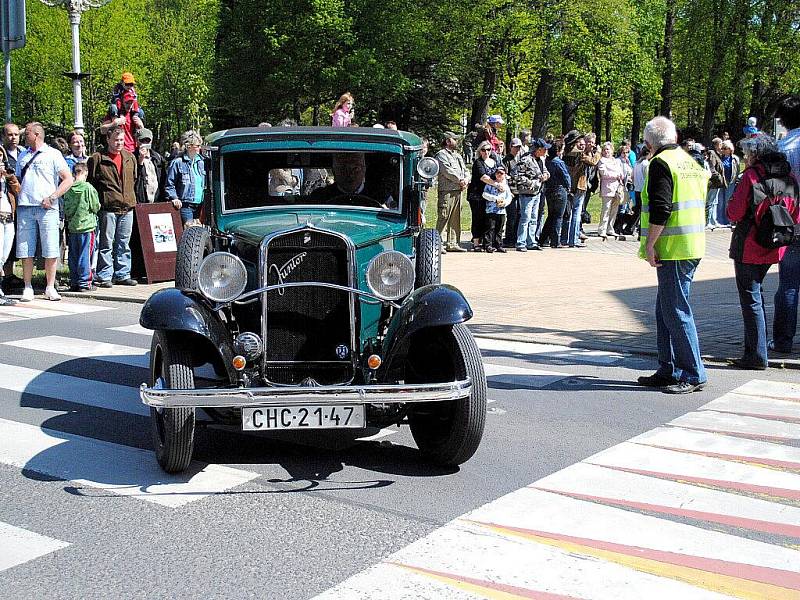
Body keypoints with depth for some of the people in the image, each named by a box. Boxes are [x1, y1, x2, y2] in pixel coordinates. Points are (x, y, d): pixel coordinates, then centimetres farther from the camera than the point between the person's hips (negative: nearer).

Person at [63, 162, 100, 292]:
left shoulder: (68, 189, 1)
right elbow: (96, 207, -6)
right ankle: (84, 283, 2)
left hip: (72, 226, 4)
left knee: (73, 256, 10)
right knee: (85, 255, 0)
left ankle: (74, 282, 15)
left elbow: (65, 209, 6)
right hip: (86, 225, -4)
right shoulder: (88, 188, -11)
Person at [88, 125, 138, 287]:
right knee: (106, 244, -2)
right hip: (108, 208, -5)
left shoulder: (130, 158, 13)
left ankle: (122, 275, 19)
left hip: (127, 207, 5)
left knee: (124, 244, 11)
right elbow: (91, 183, -2)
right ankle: (105, 277, 4)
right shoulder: (97, 158, -2)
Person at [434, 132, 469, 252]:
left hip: (458, 191, 8)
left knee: (455, 219, 9)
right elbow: (447, 171, -14)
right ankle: (440, 243, -11)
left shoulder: (457, 155, 24)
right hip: (446, 191, -8)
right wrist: (460, 180, -10)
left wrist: (466, 180, 0)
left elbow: (465, 170, 21)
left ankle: (452, 243, 14)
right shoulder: (441, 154, -2)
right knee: (443, 218, -11)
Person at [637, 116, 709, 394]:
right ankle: (668, 370, 21)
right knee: (665, 310, 16)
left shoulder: (661, 163, -10)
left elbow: (660, 209, -19)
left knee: (676, 311, -4)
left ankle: (693, 375, -1)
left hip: (673, 249, -9)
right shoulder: (690, 162, 17)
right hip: (693, 246, 9)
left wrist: (650, 244, -14)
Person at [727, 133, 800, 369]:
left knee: (751, 299, -2)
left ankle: (757, 356, -2)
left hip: (749, 247, -7)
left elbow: (734, 213, -14)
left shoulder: (751, 175, -12)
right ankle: (755, 348, 24)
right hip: (774, 248, 7)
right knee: (756, 294, 20)